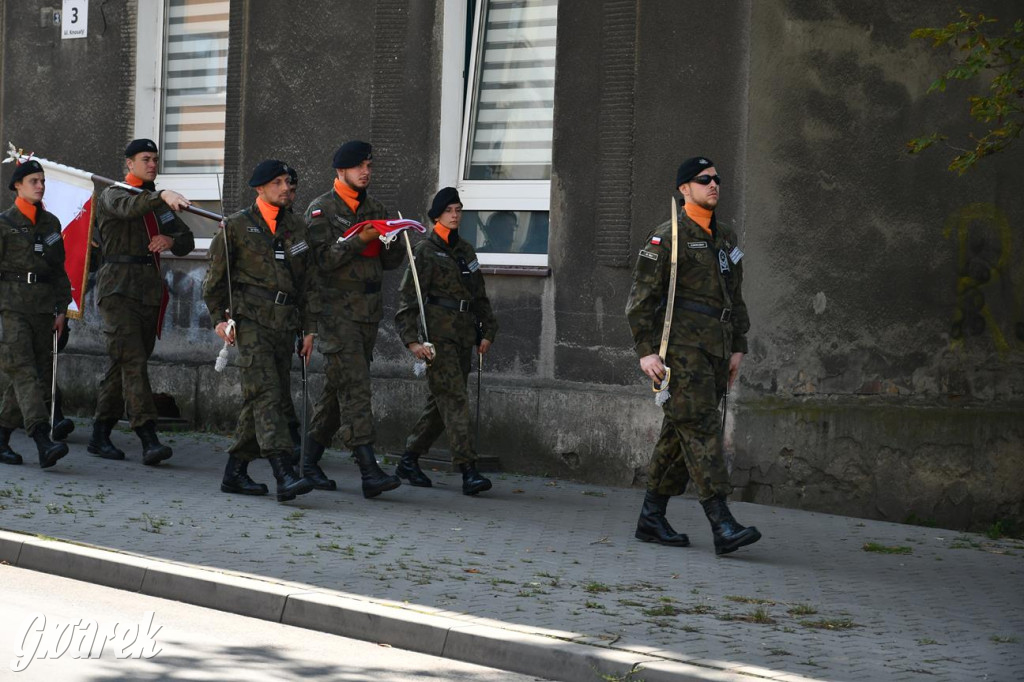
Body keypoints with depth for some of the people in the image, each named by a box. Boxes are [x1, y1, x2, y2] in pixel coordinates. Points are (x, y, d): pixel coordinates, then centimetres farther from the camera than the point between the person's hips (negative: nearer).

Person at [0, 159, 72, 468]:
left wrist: (61, 309, 11)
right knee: (25, 372, -16)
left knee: (41, 376, 4)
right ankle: (43, 443, -29)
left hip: (42, 308, 6)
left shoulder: (51, 223, 14)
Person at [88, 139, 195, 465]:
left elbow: (187, 241, 19)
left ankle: (100, 435, 17)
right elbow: (128, 207, -26)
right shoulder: (113, 195, -1)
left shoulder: (158, 202, 19)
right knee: (133, 361, -15)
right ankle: (149, 439, -24)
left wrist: (171, 241, -5)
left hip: (149, 290, 7)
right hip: (118, 288, -7)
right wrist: (163, 195, -43)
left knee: (123, 364, 9)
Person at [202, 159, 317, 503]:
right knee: (265, 392, -17)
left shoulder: (297, 227, 15)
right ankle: (284, 476, -27)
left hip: (284, 323, 6)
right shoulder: (237, 226, 3)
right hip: (251, 319, -6)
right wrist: (219, 318, -1)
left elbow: (308, 280, 17)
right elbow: (216, 276, 7)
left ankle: (235, 472, 16)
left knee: (277, 398, 5)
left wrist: (310, 328, 13)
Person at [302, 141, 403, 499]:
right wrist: (359, 240, -22)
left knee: (339, 388, 10)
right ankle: (369, 470, -22)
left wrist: (395, 239, -5)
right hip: (337, 308, -7)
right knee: (354, 388, -15)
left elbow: (391, 261, 15)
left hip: (368, 309, 7)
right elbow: (322, 258, -14)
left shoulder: (376, 209, 16)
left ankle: (311, 462, 19)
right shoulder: (321, 209, -3)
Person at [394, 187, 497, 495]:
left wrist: (487, 331, 13)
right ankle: (468, 471, -18)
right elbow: (407, 297, -8)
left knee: (441, 402, 10)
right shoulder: (425, 251, -4)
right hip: (438, 335, -7)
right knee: (455, 400, -13)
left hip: (463, 337, 7)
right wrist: (412, 340, -17)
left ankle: (409, 461, 22)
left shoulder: (466, 251, 17)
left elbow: (479, 296, 23)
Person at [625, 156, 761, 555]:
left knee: (679, 434, 10)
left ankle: (652, 519, 17)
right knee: (700, 429, -14)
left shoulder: (725, 239, 19)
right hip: (681, 347, -8)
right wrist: (646, 351, -14)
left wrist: (738, 347, 16)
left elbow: (735, 298, 24)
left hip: (714, 351, 8)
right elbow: (640, 297, -7)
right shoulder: (668, 237, -5)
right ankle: (722, 526, -22)